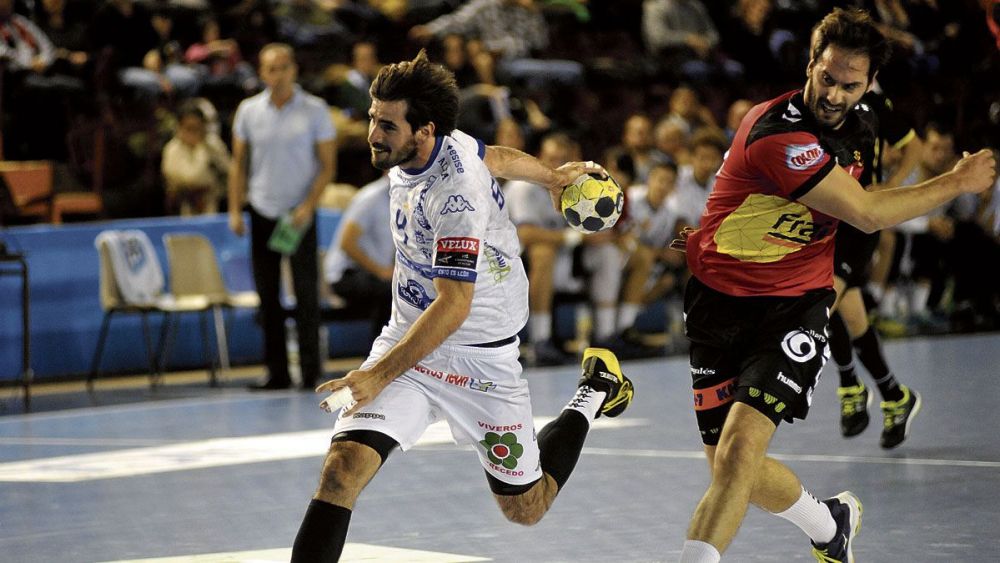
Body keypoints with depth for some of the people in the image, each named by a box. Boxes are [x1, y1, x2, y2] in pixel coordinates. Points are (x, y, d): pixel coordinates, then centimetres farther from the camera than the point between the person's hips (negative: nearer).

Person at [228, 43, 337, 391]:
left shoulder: (314, 111, -2)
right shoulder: (249, 111, 6)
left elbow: (327, 165, -2)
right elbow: (239, 163, 11)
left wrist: (308, 206, -14)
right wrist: (235, 209, 3)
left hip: (299, 215, -3)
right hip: (262, 214, 3)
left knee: (306, 296, -4)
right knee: (268, 297, 3)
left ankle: (311, 374, 0)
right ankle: (277, 373, 8)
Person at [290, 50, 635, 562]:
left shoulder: (454, 194, -27)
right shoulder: (411, 152, -3)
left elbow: (453, 306, -32)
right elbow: (497, 158, 16)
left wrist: (380, 375, -40)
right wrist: (552, 176, 36)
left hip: (477, 358, -6)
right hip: (407, 339, 6)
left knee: (524, 509, 12)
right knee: (342, 469, -18)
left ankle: (592, 395, 35)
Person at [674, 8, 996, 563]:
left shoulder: (858, 126, 4)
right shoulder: (778, 133, -23)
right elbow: (867, 213, -18)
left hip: (796, 307, 3)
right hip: (721, 301, -3)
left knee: (738, 450, -20)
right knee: (736, 472, 4)